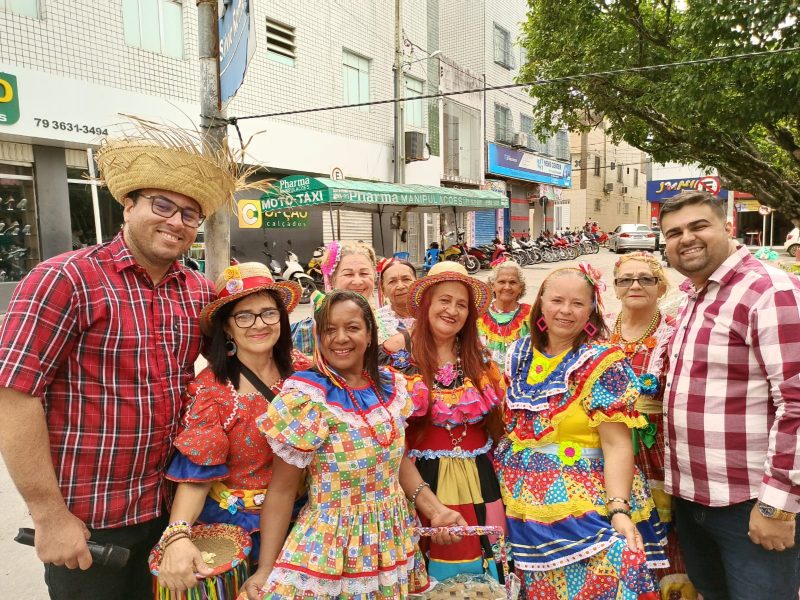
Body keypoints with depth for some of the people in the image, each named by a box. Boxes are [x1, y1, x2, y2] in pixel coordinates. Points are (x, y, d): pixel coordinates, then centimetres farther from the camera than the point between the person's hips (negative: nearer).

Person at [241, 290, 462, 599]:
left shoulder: (392, 386, -3)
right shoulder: (306, 399, -19)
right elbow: (282, 489, -14)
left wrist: (430, 506, 3)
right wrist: (266, 568, -16)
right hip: (331, 549, -5)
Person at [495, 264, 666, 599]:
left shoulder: (602, 361, -10)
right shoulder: (520, 355, 5)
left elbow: (617, 444, -16)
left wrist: (619, 509, -27)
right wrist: (500, 478, 8)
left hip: (582, 505, -5)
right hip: (522, 504, 5)